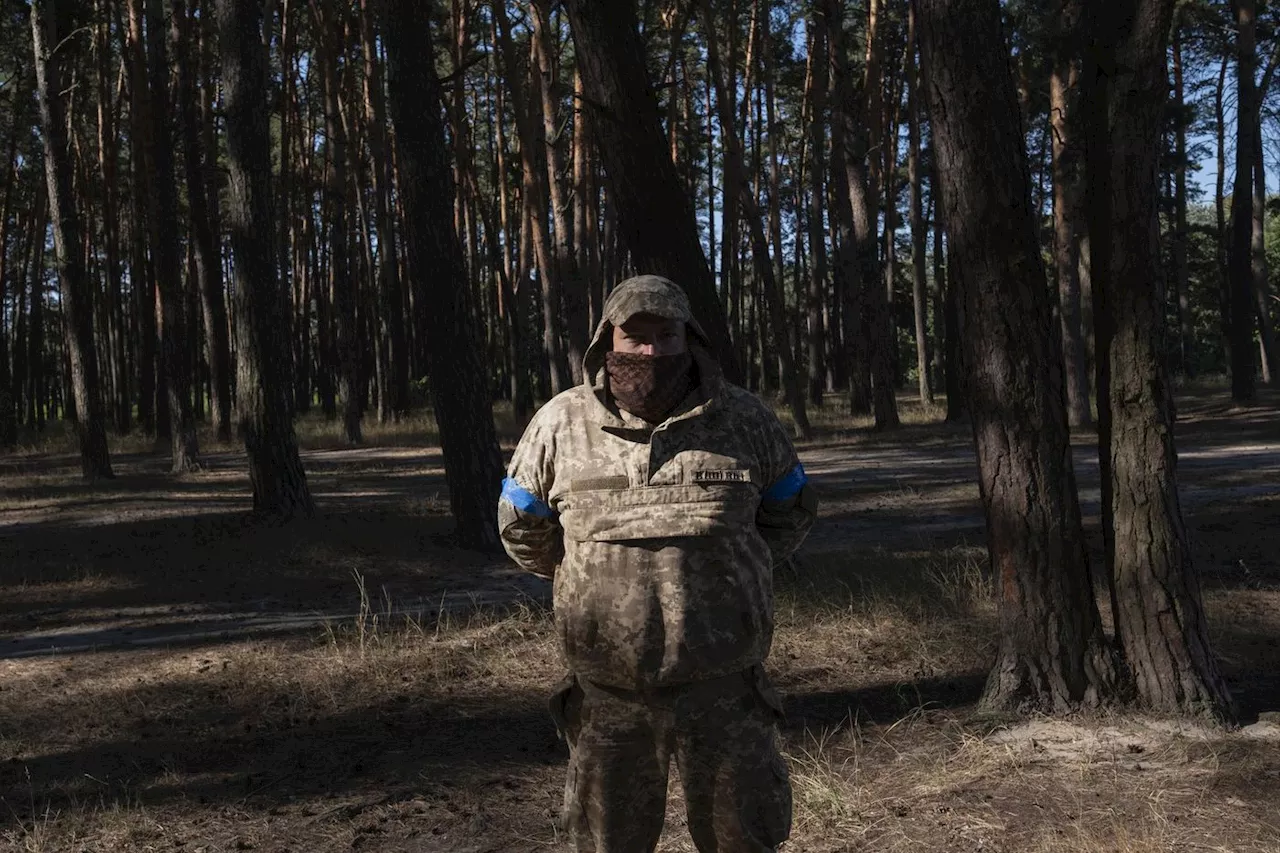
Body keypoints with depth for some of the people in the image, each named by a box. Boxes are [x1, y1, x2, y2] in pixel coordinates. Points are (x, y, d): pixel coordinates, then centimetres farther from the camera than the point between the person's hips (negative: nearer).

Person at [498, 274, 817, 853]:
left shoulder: (744, 420, -2)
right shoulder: (561, 424, -2)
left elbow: (791, 510, 14)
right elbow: (521, 524, 13)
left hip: (721, 688, -1)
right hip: (606, 690, 1)